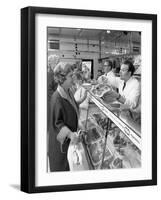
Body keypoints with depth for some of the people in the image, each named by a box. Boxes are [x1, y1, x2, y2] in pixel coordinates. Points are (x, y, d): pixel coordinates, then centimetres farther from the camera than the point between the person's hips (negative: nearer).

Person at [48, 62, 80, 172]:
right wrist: (70, 134, -33)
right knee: (60, 166, 8)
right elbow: (57, 122, -24)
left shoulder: (69, 92, 0)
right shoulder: (57, 98, -26)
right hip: (60, 140, -8)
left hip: (69, 137, 8)